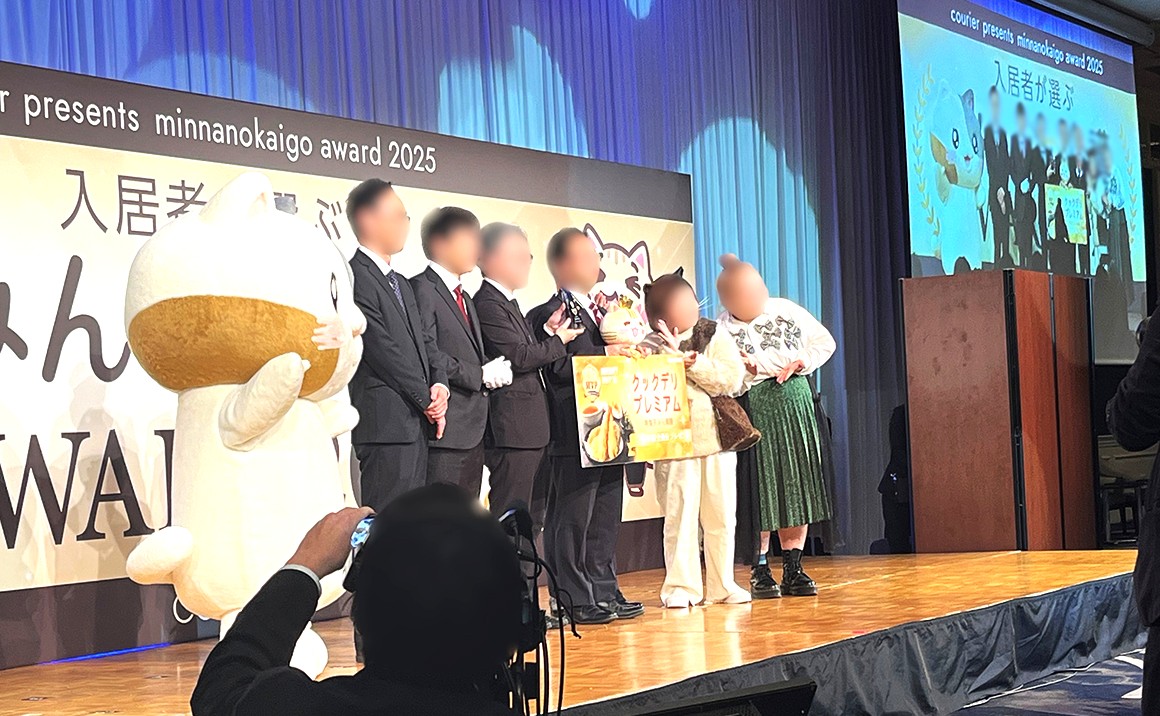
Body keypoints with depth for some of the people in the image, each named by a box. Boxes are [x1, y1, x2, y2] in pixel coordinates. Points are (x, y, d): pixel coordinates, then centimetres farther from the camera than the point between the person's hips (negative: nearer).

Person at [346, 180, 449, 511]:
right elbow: (381, 349, -15)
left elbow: (424, 339, 20)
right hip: (386, 424, -10)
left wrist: (440, 384, 0)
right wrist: (427, 400, -9)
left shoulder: (401, 283, 22)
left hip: (418, 422, 10)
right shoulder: (355, 276, -11)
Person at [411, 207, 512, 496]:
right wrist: (480, 375, -14)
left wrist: (493, 370, 3)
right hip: (444, 428, -10)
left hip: (472, 429, 10)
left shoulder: (464, 297, 24)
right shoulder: (422, 288, -9)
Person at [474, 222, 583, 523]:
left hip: (530, 427, 11)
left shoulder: (508, 301, 20)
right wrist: (558, 340, -4)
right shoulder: (488, 303, -12)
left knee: (531, 521, 13)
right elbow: (519, 357, -18)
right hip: (511, 430, -11)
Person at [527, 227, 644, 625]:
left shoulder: (599, 310, 21)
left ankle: (604, 592, 20)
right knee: (572, 517, -4)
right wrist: (607, 354, -20)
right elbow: (562, 365, -21)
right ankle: (574, 599, 1)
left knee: (605, 518, 13)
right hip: (574, 434, -9)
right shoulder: (552, 314, -8)